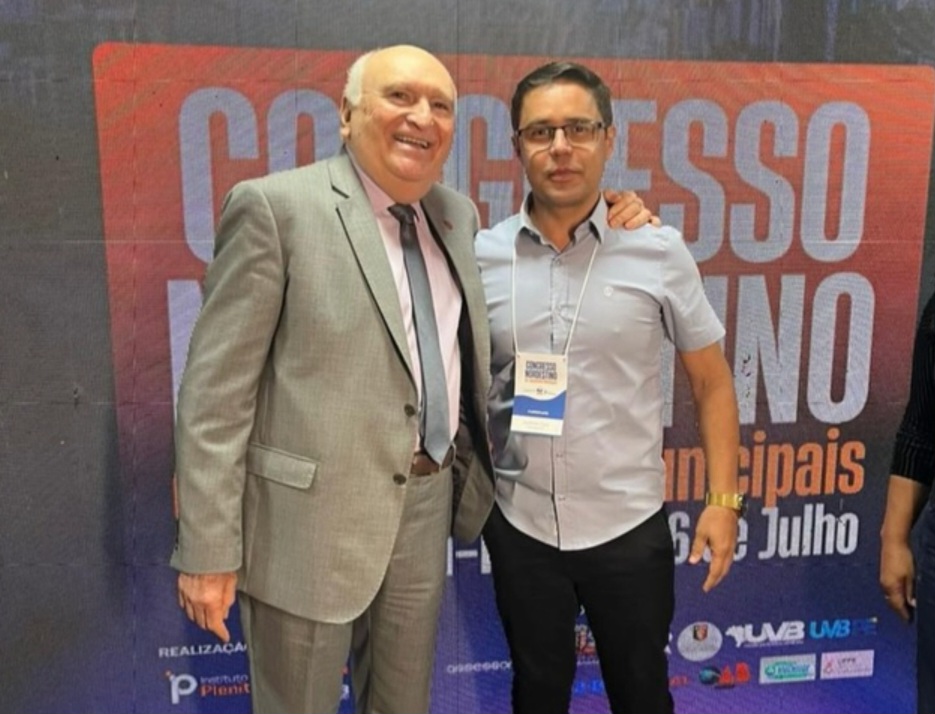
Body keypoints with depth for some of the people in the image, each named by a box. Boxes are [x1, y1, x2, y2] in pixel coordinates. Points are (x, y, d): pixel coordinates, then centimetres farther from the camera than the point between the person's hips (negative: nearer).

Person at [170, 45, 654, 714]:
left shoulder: (459, 215, 8)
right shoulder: (275, 206, -11)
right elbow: (216, 387, -12)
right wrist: (209, 547, -14)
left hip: (427, 507, 6)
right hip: (310, 515, -5)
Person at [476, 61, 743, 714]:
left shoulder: (660, 251, -7)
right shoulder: (482, 257, -4)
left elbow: (711, 381, 1)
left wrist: (723, 498, -3)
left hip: (629, 524, -1)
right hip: (519, 524, 1)